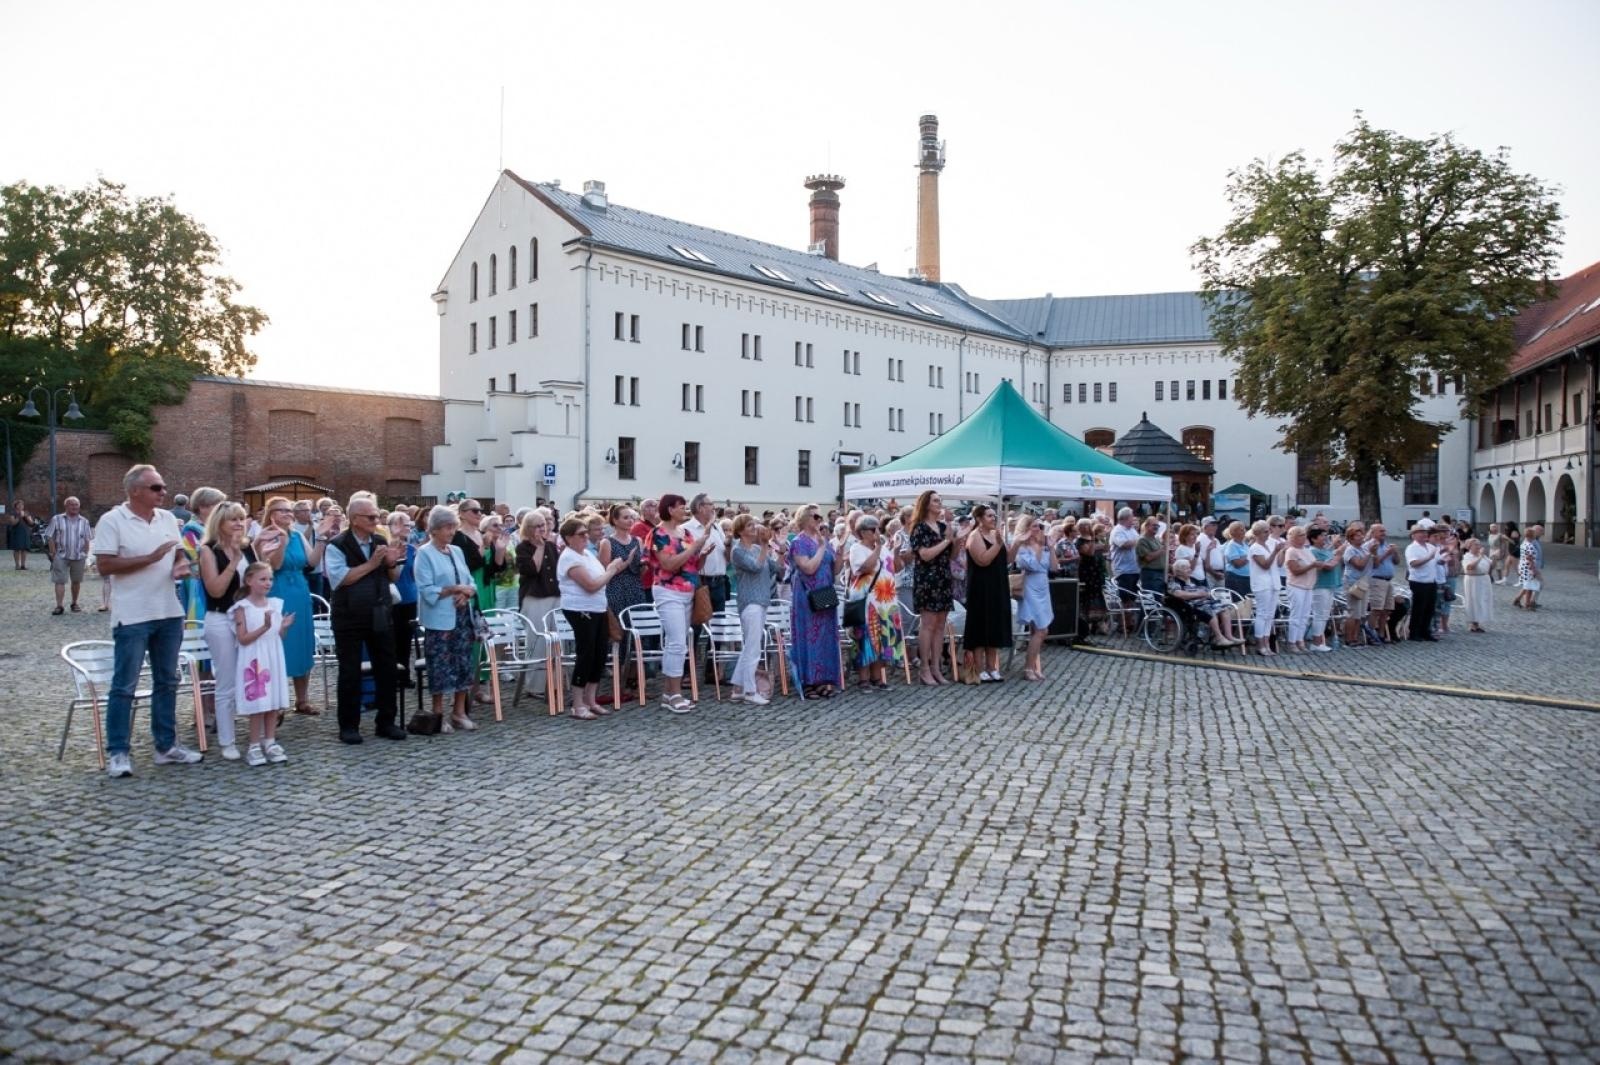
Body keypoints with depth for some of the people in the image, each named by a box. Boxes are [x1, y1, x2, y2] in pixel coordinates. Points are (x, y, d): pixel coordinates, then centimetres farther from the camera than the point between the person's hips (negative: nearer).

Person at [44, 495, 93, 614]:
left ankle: (74, 603, 22)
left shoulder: (84, 521, 7)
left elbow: (87, 540, 10)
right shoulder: (57, 519, 1)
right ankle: (59, 606, -5)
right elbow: (50, 537, 0)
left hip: (78, 557, 2)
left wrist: (85, 554, 2)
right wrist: (54, 554, -6)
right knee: (60, 581, -5)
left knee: (77, 581, 9)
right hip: (61, 556, -2)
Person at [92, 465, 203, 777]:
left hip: (169, 613, 6)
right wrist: (150, 558, -19)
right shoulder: (112, 520, -9)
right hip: (132, 617, -6)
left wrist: (182, 566, -6)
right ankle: (118, 753, 9)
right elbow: (105, 565, -15)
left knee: (166, 682, 12)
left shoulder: (168, 519, 9)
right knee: (124, 686, 0)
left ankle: (166, 746, 22)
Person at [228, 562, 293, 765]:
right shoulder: (243, 607, -7)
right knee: (257, 704, -3)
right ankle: (255, 746, 7)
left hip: (274, 660, 5)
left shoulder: (275, 604, 7)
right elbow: (243, 639, -13)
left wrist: (283, 627, -7)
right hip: (254, 662, -5)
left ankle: (270, 742, 15)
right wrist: (264, 627, -23)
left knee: (274, 702, 7)